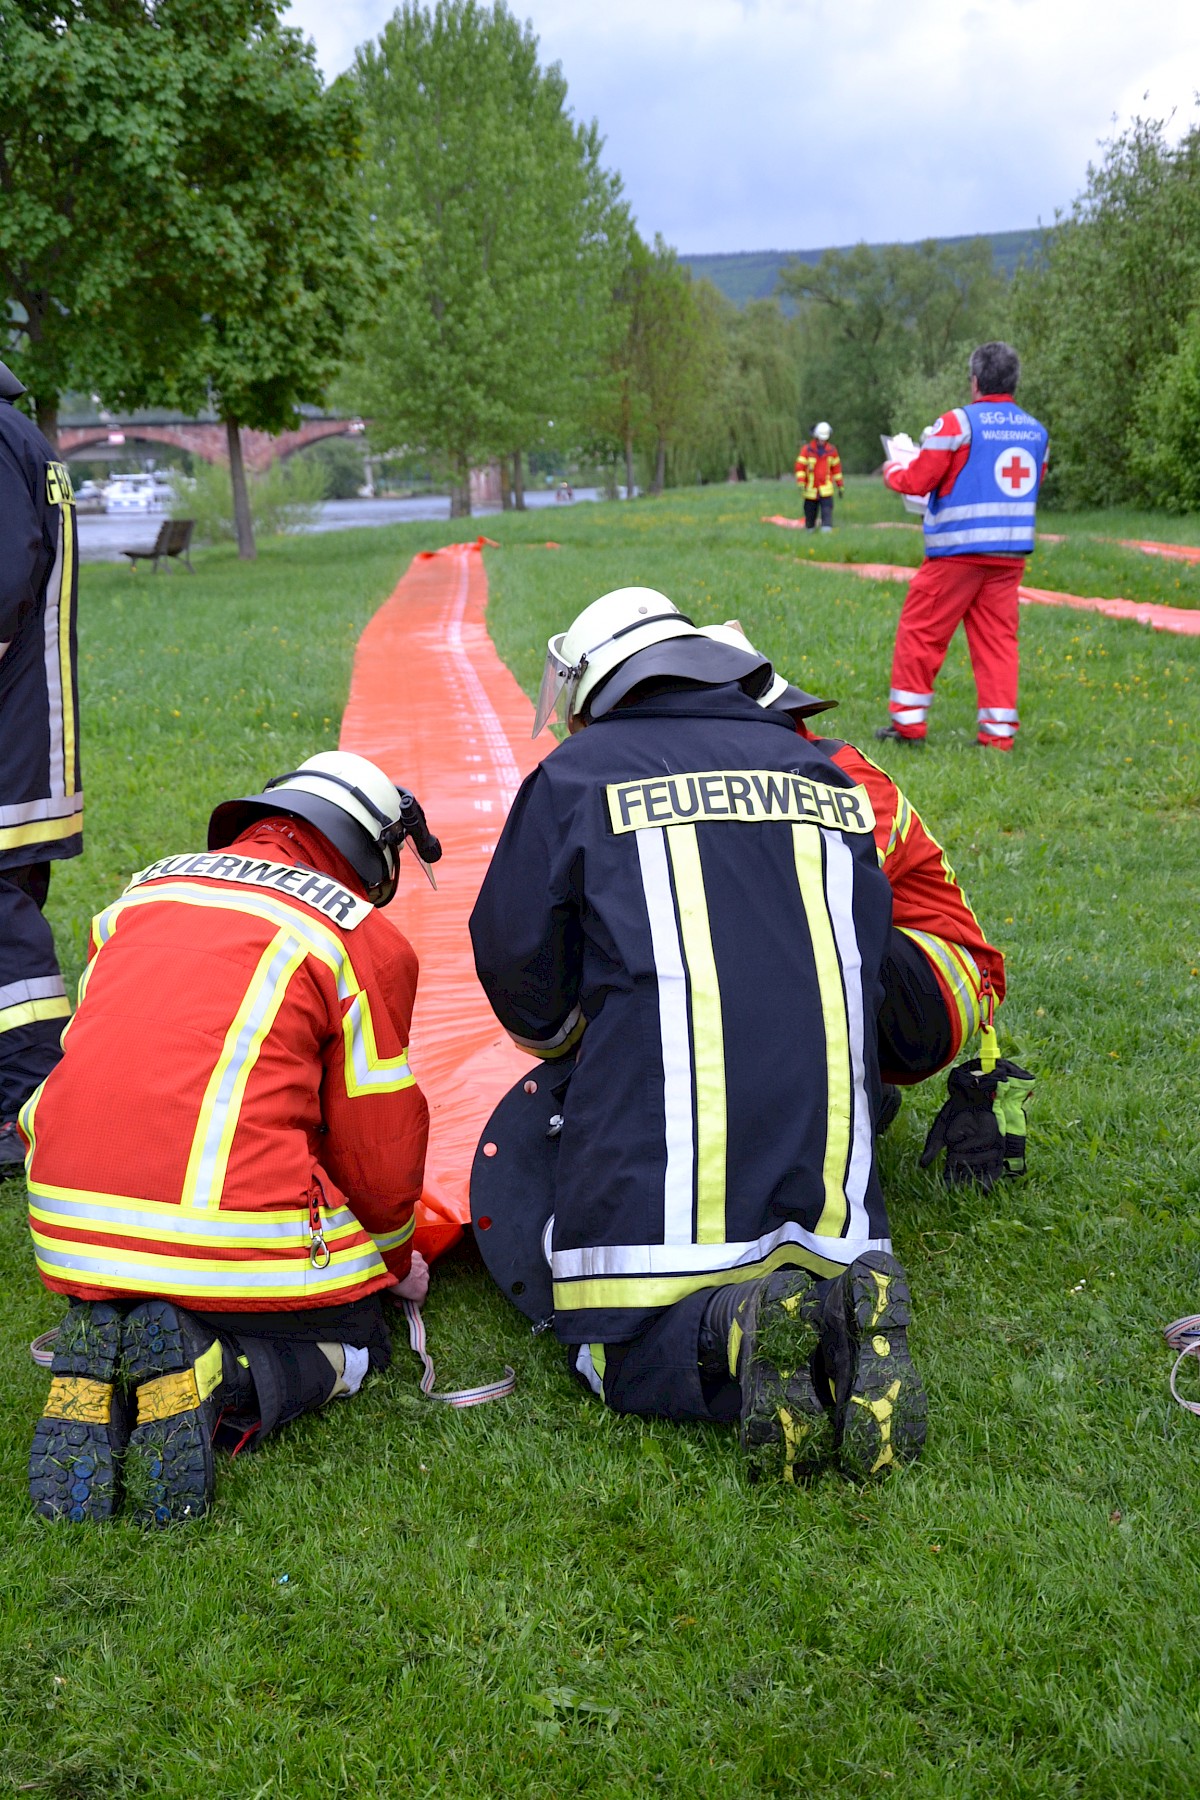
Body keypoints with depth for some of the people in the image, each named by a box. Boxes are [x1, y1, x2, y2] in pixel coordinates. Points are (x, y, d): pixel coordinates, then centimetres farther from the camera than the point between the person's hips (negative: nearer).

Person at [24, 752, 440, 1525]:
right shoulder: (364, 939, -1)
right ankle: (218, 1379, -11)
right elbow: (378, 1144, 4)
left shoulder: (143, 892, 16)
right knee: (357, 1337, 21)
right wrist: (393, 1260, 26)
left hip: (73, 1232, 5)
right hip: (234, 1234, -5)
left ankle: (101, 1373, 0)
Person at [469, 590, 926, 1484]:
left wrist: (560, 1039, 33)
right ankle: (849, 1309, -13)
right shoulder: (827, 778, 16)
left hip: (655, 1151, -3)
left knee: (621, 1360, 10)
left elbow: (515, 963, 10)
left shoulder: (579, 775, 4)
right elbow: (870, 963, 21)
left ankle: (731, 1330, -21)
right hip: (828, 1156, 4)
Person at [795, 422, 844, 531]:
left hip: (826, 488, 0)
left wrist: (840, 485, 14)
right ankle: (809, 530, 29)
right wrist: (800, 482, -19)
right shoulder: (807, 449, -4)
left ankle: (827, 529, -22)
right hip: (811, 489, 0)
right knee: (810, 511, 10)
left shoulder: (831, 450, 4)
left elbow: (836, 468, 13)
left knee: (827, 510, -16)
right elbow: (800, 466, -6)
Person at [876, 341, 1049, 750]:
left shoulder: (957, 423, -10)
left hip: (958, 550, -5)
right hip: (1011, 553, 6)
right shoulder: (1036, 431, 9)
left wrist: (893, 468, 13)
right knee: (997, 638, 8)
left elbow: (917, 480, -8)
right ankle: (999, 731, 6)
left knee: (920, 630, 5)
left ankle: (908, 721, 8)